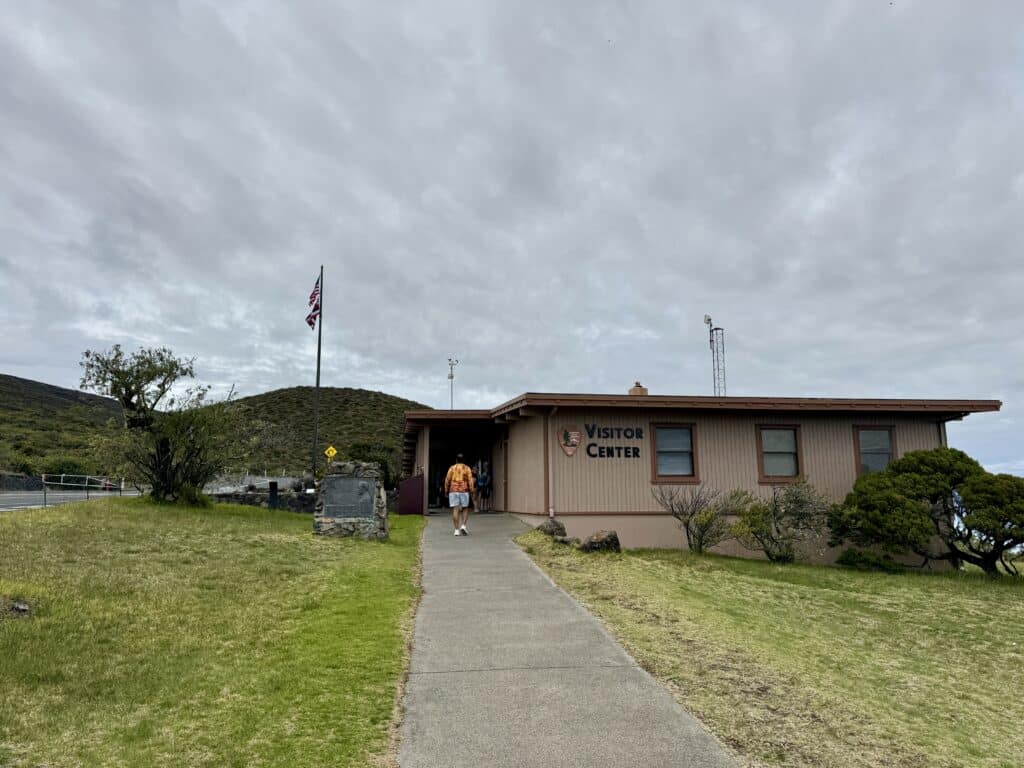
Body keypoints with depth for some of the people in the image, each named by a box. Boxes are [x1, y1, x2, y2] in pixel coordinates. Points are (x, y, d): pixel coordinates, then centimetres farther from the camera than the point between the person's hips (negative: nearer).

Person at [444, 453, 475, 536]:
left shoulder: (452, 468, 5)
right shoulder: (467, 468, 4)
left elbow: (447, 480, 2)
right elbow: (470, 480, -4)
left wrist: (446, 491, 11)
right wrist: (471, 491, -3)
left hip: (453, 491, 0)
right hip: (464, 491, 0)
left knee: (455, 510, -2)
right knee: (465, 509, 12)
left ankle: (457, 530, -7)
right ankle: (463, 526, -7)